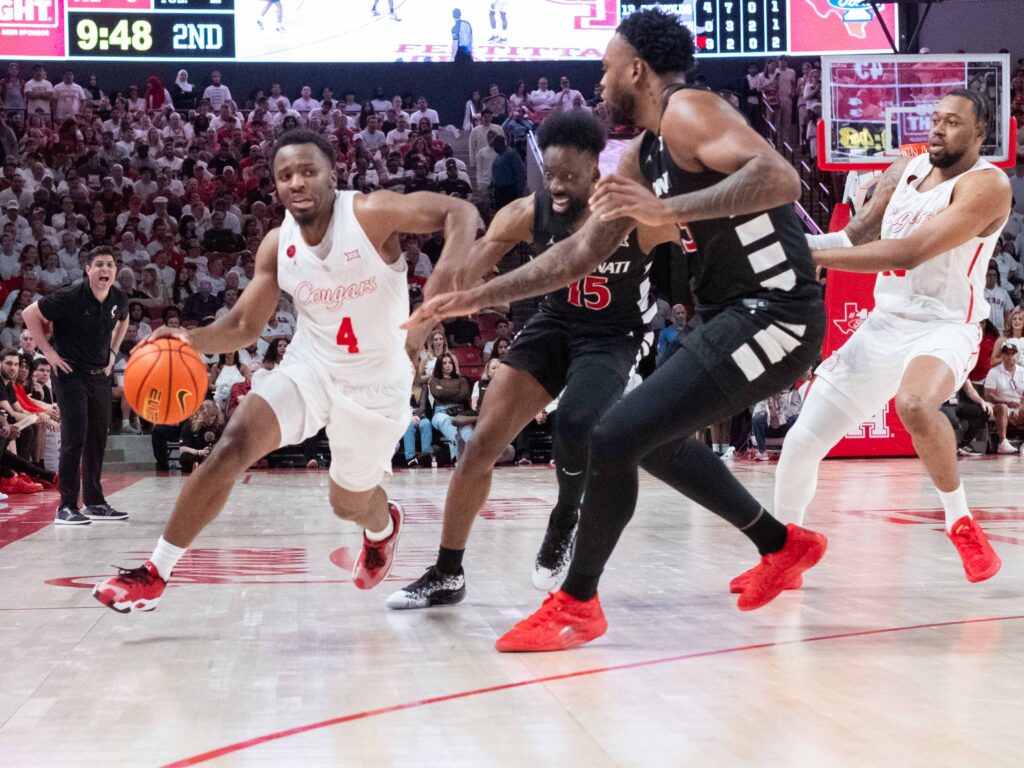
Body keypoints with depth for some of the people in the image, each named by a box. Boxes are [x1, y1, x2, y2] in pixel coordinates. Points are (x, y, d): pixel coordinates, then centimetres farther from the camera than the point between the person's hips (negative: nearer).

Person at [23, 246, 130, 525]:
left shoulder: (119, 299, 0)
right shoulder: (70, 297, -18)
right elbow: (30, 314, -11)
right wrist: (49, 352, -14)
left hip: (100, 374, 6)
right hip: (70, 374, -6)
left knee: (98, 439, 11)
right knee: (74, 439, -11)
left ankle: (94, 502, 21)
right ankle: (66, 507, -6)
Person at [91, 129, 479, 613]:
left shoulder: (370, 214, -21)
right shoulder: (277, 246, -7)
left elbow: (459, 212, -26)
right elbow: (244, 326, -1)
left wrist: (449, 275, -45)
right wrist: (191, 339, -22)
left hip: (375, 383, -2)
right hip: (309, 368, 2)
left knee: (349, 505, 13)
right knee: (233, 446, -21)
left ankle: (383, 525, 55)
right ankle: (155, 573, -12)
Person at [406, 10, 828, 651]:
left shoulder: (690, 111, -13)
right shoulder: (643, 156, 15)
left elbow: (781, 179, -29)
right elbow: (580, 254, 20)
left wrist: (670, 210, -37)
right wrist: (476, 298, 18)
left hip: (772, 316, -10)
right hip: (739, 317, 10)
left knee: (614, 439, -11)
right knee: (656, 440, 26)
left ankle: (577, 603, 5)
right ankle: (784, 546, 37)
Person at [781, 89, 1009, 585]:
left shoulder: (986, 185, -15)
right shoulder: (905, 171, 7)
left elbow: (910, 252, -25)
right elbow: (857, 236, 14)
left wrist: (818, 256, -26)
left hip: (944, 327, -6)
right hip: (883, 326, 6)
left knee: (914, 403, -40)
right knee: (800, 443, 1)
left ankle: (961, 523, -17)